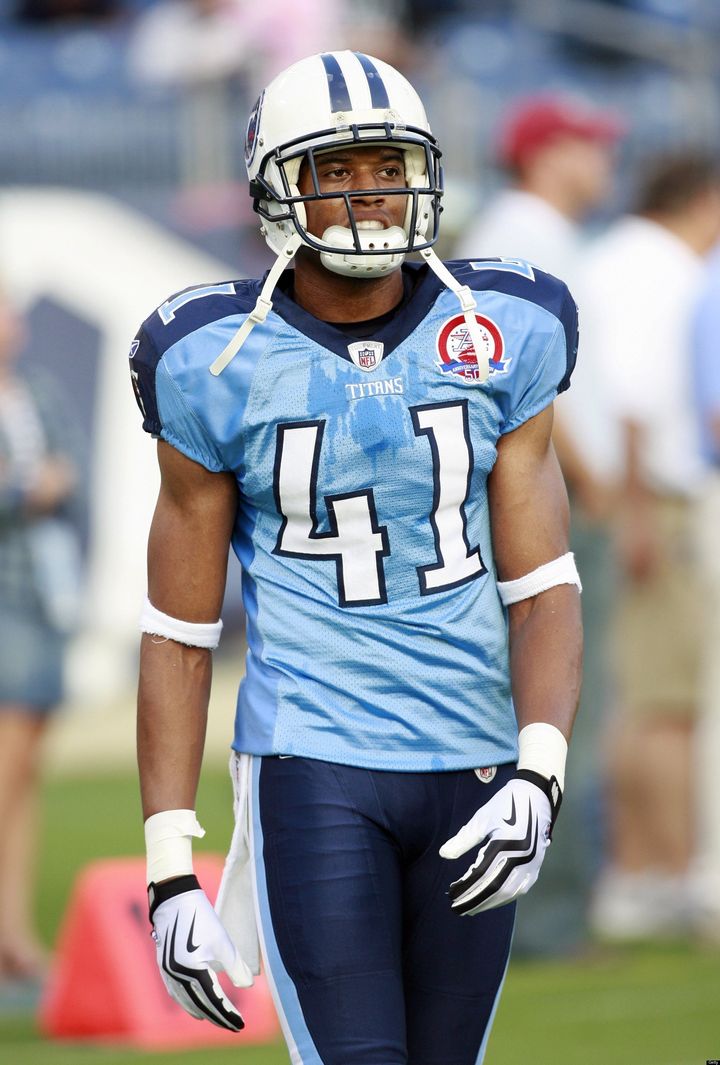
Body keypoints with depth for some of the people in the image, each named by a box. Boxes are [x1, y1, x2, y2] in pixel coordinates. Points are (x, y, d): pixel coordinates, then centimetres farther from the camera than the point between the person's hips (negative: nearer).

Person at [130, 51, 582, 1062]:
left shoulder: (502, 341, 1)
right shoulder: (221, 369, -4)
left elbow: (542, 589, 0)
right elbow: (179, 633, 0)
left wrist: (536, 779, -17)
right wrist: (170, 872, -4)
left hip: (473, 768, 3)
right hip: (312, 765, -3)